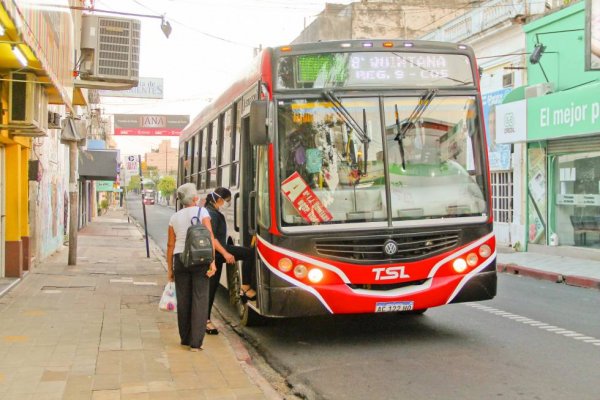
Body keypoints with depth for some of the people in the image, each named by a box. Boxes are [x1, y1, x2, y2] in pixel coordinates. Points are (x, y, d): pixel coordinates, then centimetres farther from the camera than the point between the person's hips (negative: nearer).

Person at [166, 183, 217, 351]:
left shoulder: (175, 217, 10)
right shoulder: (202, 211, 0)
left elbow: (170, 244, 9)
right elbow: (209, 237, -10)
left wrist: (169, 268, 14)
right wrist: (212, 261, -11)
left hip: (180, 259, 3)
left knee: (183, 300, 11)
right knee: (199, 299, -1)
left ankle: (185, 339, 19)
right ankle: (195, 342, -5)